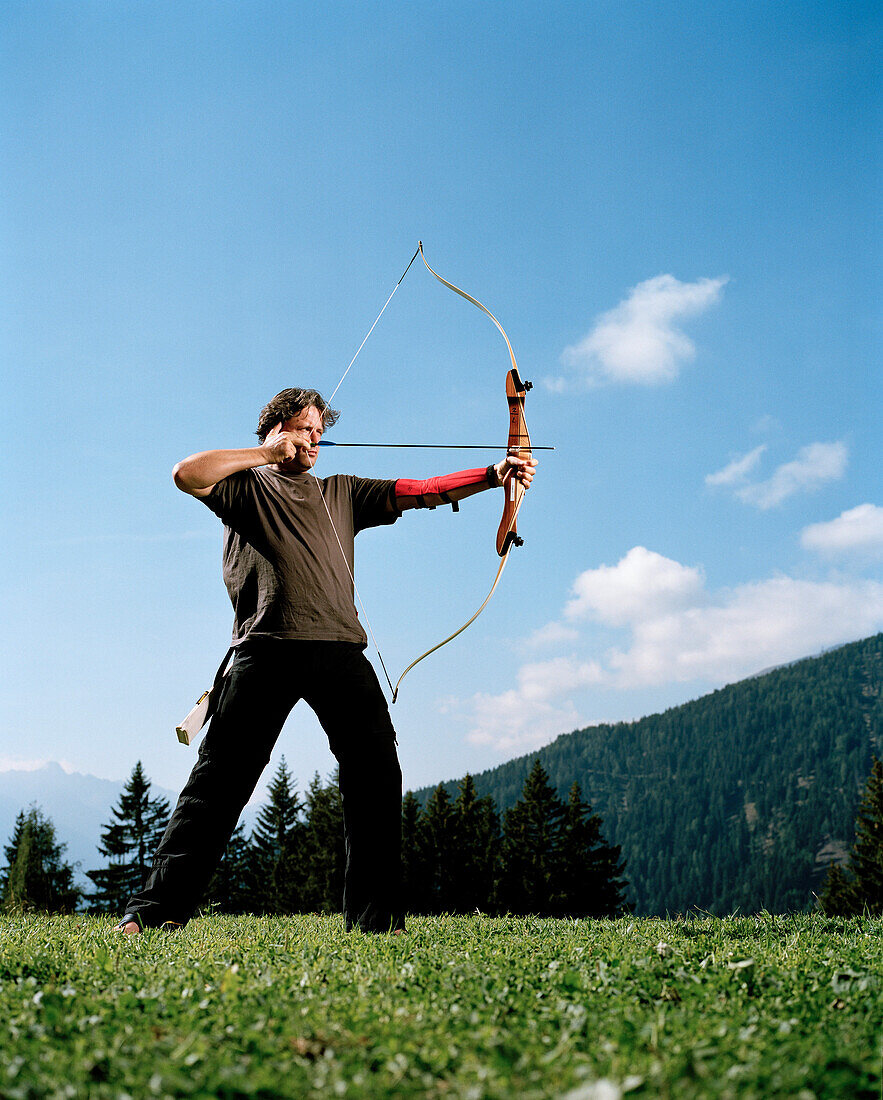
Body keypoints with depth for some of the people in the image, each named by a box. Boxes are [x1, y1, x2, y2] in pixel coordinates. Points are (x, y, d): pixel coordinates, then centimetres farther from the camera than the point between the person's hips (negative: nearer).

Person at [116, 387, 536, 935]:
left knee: (377, 775, -6)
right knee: (221, 775, -5)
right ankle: (158, 907, 0)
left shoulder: (341, 493, 25)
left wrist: (494, 474, 5)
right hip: (267, 647, -3)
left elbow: (421, 491, 16)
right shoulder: (246, 487, 17)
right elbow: (186, 474, -1)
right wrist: (267, 453, 2)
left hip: (340, 648, 3)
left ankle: (376, 917, -2)